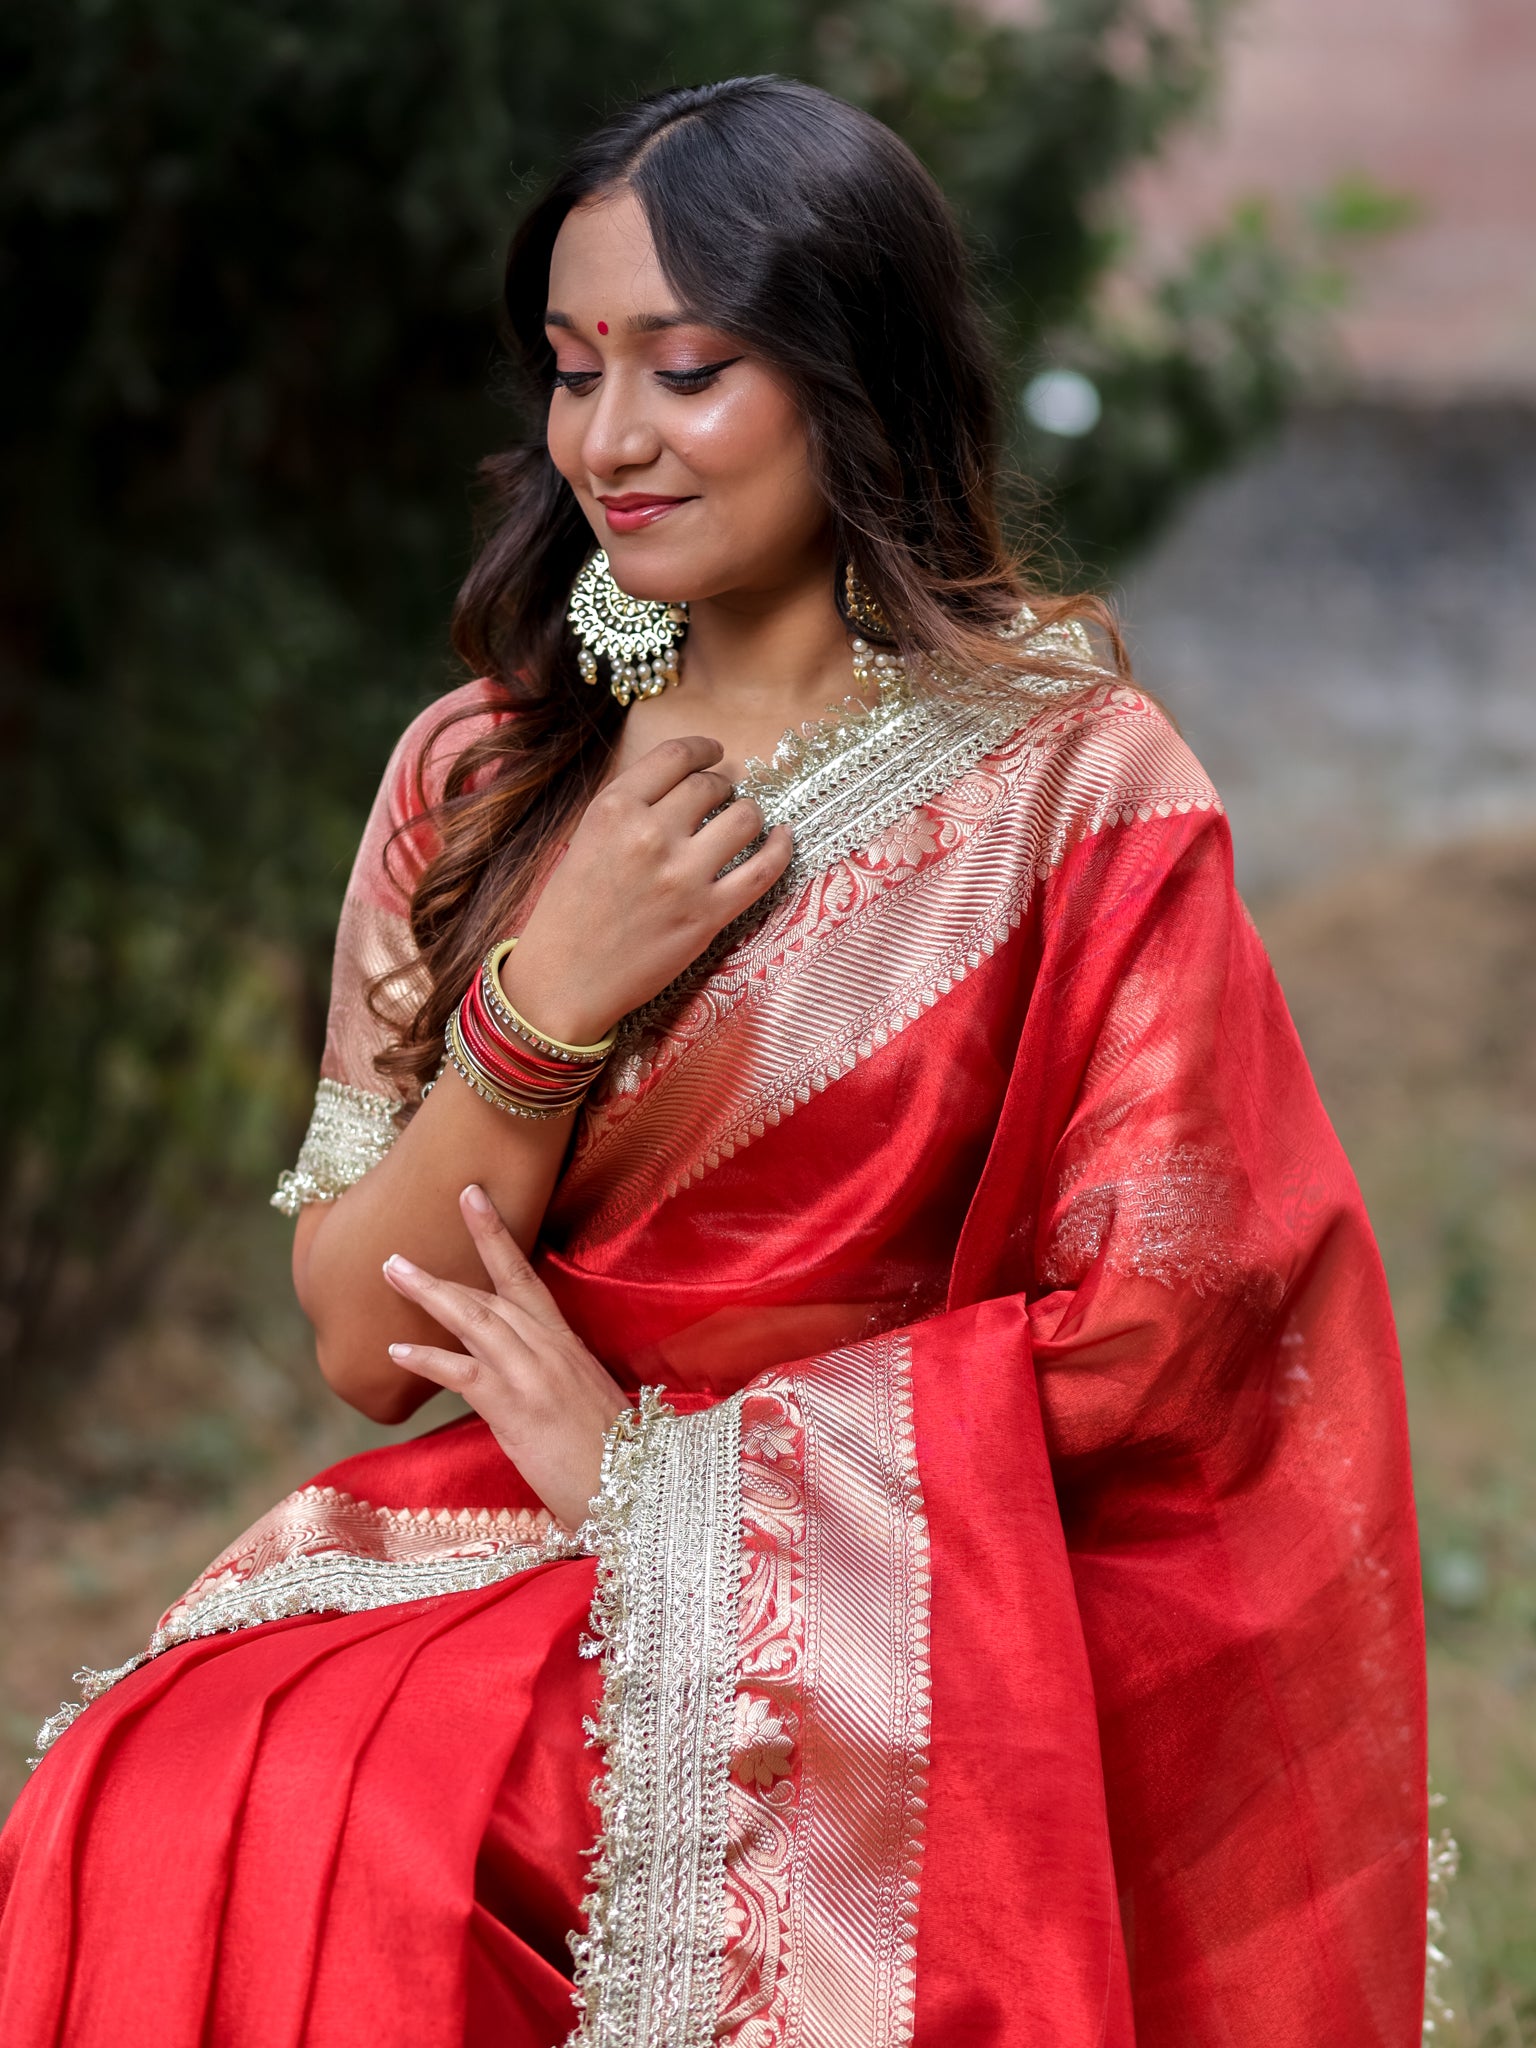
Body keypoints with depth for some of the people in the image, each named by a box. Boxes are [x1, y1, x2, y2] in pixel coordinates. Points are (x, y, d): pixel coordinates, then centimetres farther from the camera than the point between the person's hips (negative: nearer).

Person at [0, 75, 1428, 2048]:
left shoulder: (1062, 780, -2)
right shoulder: (478, 777, 11)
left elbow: (1147, 1332, -7)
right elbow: (360, 1345, 6)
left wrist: (657, 1452, -6)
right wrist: (547, 1008, -9)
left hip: (882, 1622, -4)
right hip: (475, 1557, 4)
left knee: (352, 1819, -30)